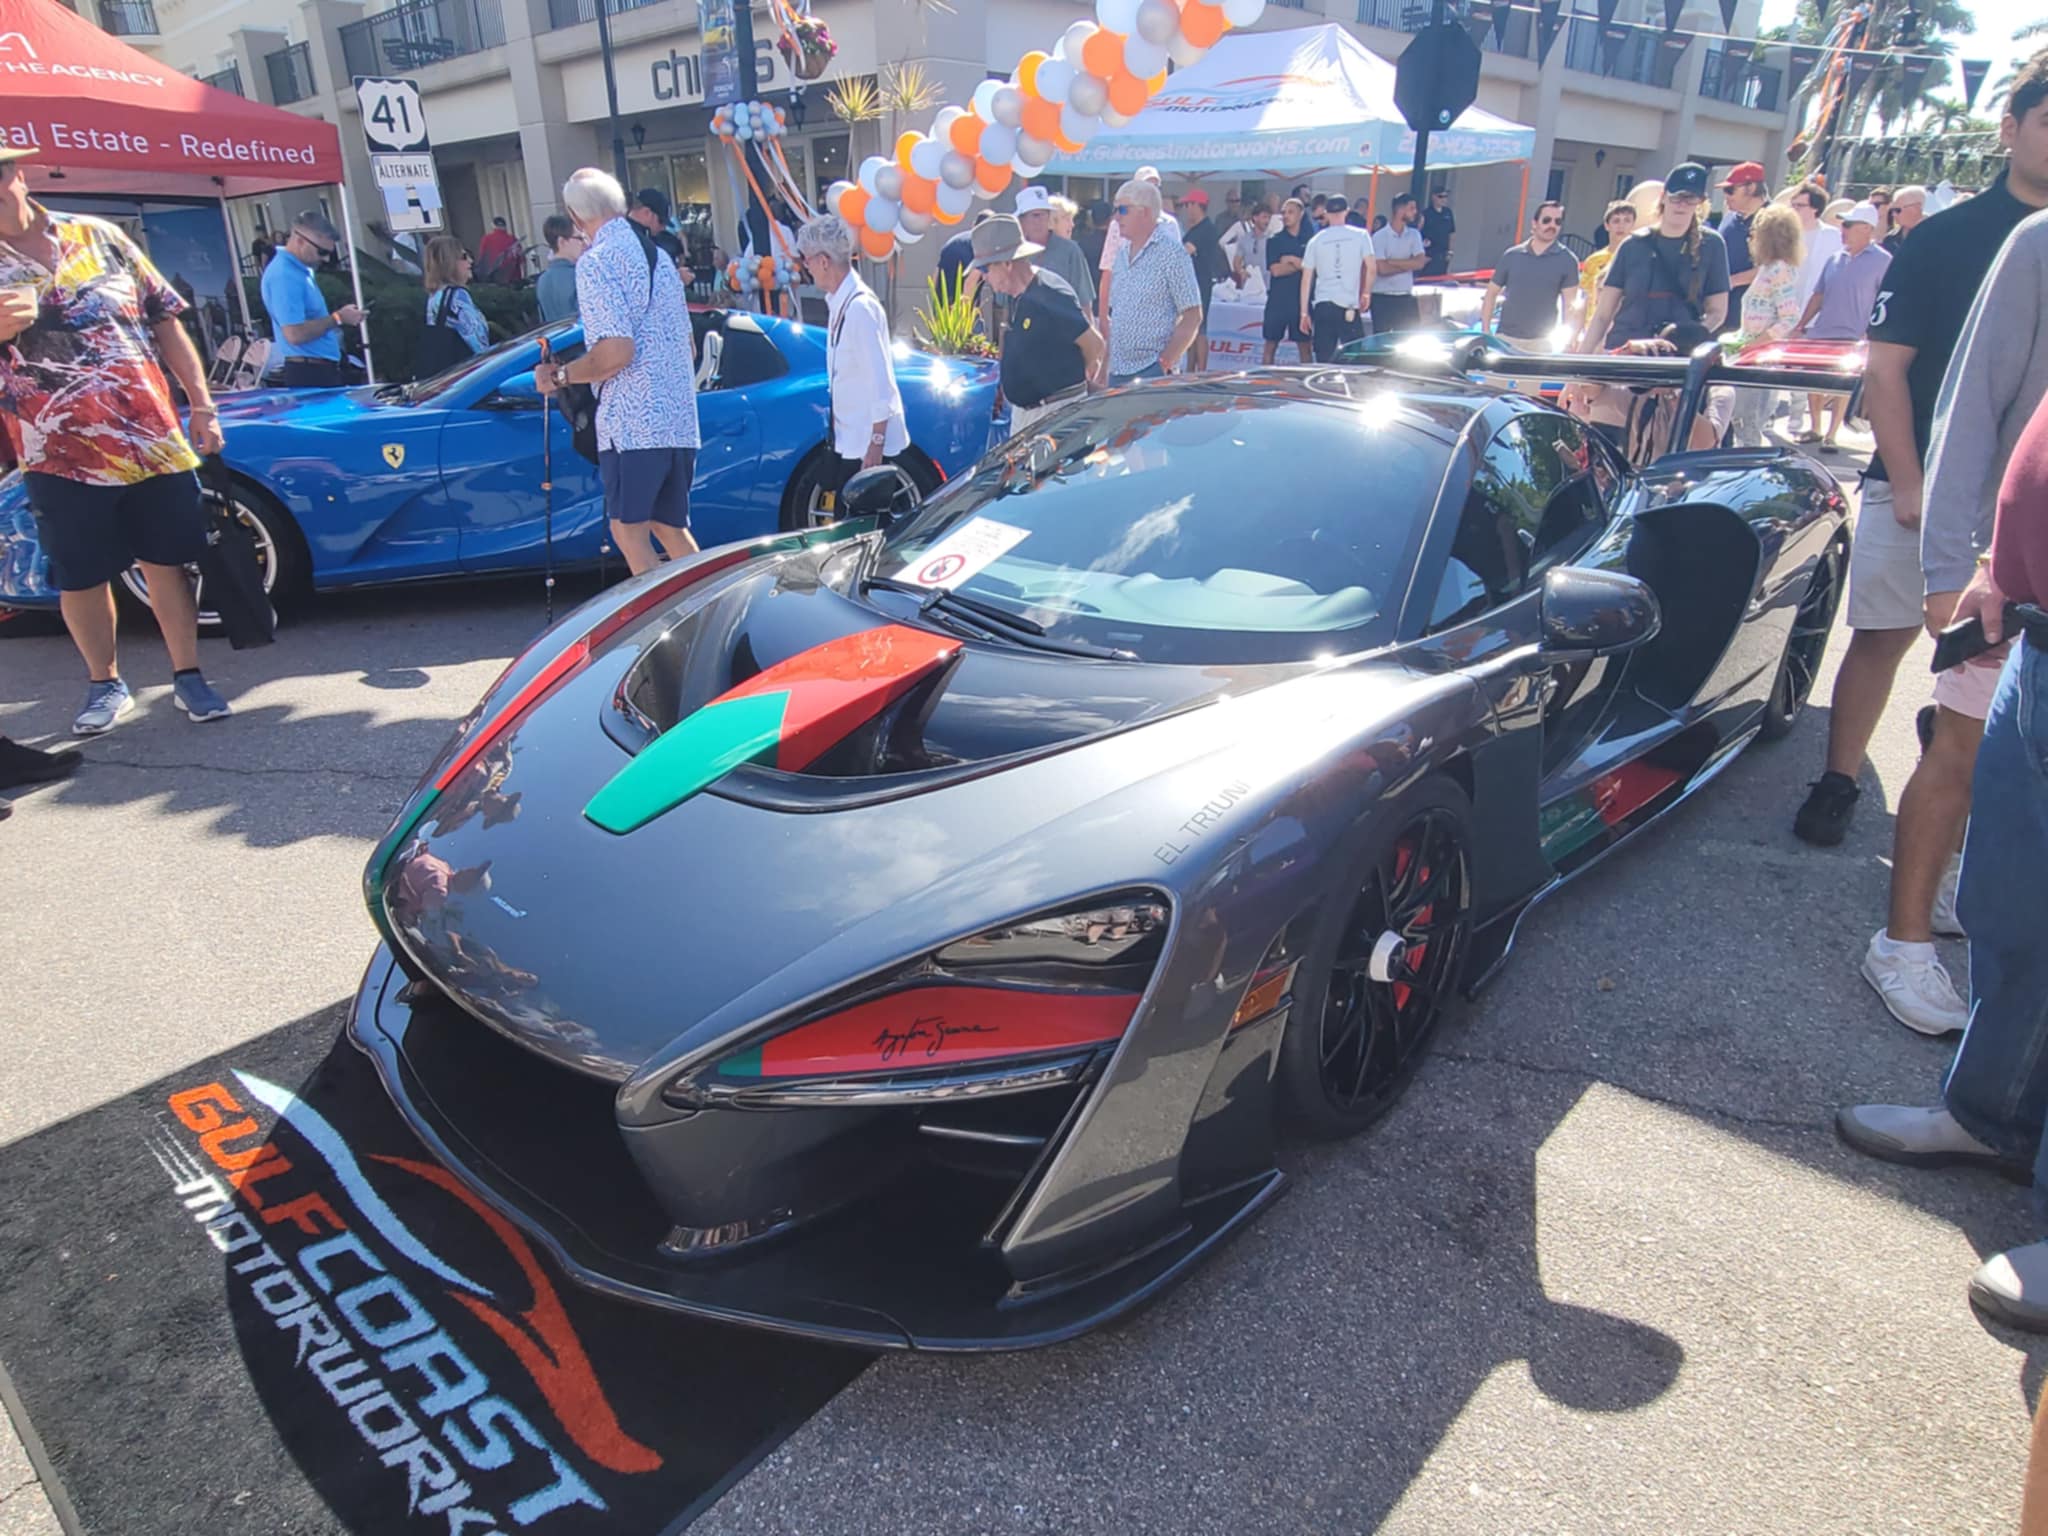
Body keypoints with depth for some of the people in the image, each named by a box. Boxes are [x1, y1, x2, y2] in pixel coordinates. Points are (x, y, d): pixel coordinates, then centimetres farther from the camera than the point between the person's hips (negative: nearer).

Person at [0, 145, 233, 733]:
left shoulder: (98, 236, 7)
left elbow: (164, 321, 9)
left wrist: (201, 406, 3)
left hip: (153, 439, 1)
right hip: (60, 456, 0)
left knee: (167, 560, 5)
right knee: (81, 577, 6)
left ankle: (187, 675, 16)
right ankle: (105, 685, 21)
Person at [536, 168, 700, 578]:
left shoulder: (596, 262, -9)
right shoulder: (657, 256, 17)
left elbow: (616, 351, -18)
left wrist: (561, 375, -3)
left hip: (632, 422, -9)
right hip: (680, 421, 9)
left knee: (629, 531, -4)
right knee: (670, 528, 16)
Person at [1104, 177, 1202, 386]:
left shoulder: (1171, 253, -5)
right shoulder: (1121, 252, 15)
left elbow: (1192, 316, -9)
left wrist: (1164, 363, -15)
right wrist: (1106, 363, 12)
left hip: (1152, 372, -7)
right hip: (1117, 371, 7)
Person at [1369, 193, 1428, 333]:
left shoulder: (1414, 235, 7)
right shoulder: (1380, 237, -7)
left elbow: (1419, 263, -6)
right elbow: (1382, 269, -16)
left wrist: (1392, 262, -12)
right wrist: (1408, 264, -6)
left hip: (1406, 298, 4)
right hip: (1382, 299, -4)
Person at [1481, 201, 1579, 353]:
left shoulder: (1567, 261, 3)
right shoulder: (1511, 256, 6)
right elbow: (1491, 294, 10)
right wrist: (1486, 332, 1)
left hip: (1541, 342, -1)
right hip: (1506, 338, 1)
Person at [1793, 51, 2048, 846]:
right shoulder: (1946, 236, -2)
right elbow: (1884, 366, -5)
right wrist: (1909, 483, -11)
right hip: (1920, 481, -3)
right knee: (1882, 635, 0)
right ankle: (1837, 781, 10)